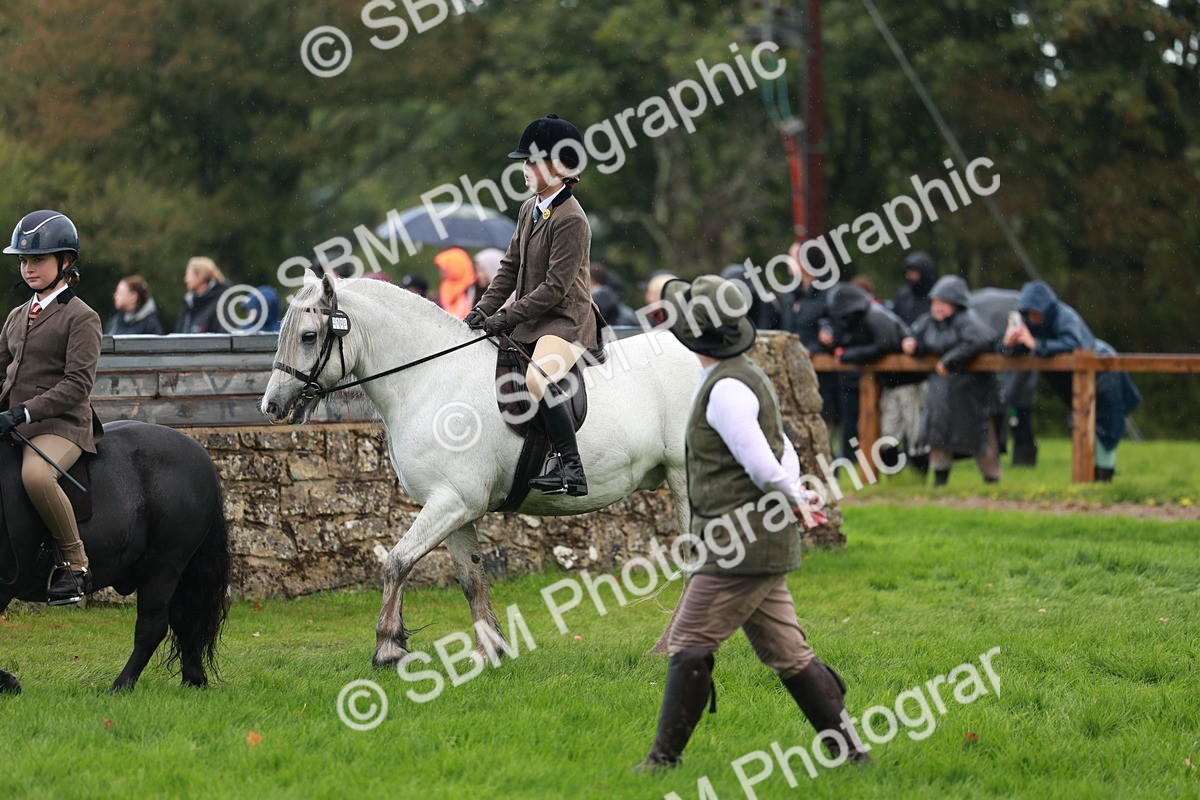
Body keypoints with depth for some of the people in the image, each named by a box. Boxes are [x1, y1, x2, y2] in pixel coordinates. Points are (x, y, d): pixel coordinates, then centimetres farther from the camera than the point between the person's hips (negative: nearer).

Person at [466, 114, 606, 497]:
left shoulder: (570, 219, -17)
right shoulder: (531, 209, 11)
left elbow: (556, 286, -21)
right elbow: (510, 266, 15)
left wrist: (507, 318, -19)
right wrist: (483, 310, 3)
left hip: (566, 321, -10)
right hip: (530, 320, 10)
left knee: (537, 379, -35)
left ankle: (571, 469, -33)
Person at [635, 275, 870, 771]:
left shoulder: (727, 388, -16)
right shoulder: (745, 378, 17)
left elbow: (763, 465, -19)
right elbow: (785, 456, 21)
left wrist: (793, 503, -2)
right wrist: (795, 500, 5)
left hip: (742, 543, -10)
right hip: (758, 545, 10)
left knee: (689, 644, -5)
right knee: (786, 652, 11)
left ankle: (666, 757, -1)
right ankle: (848, 749, 11)